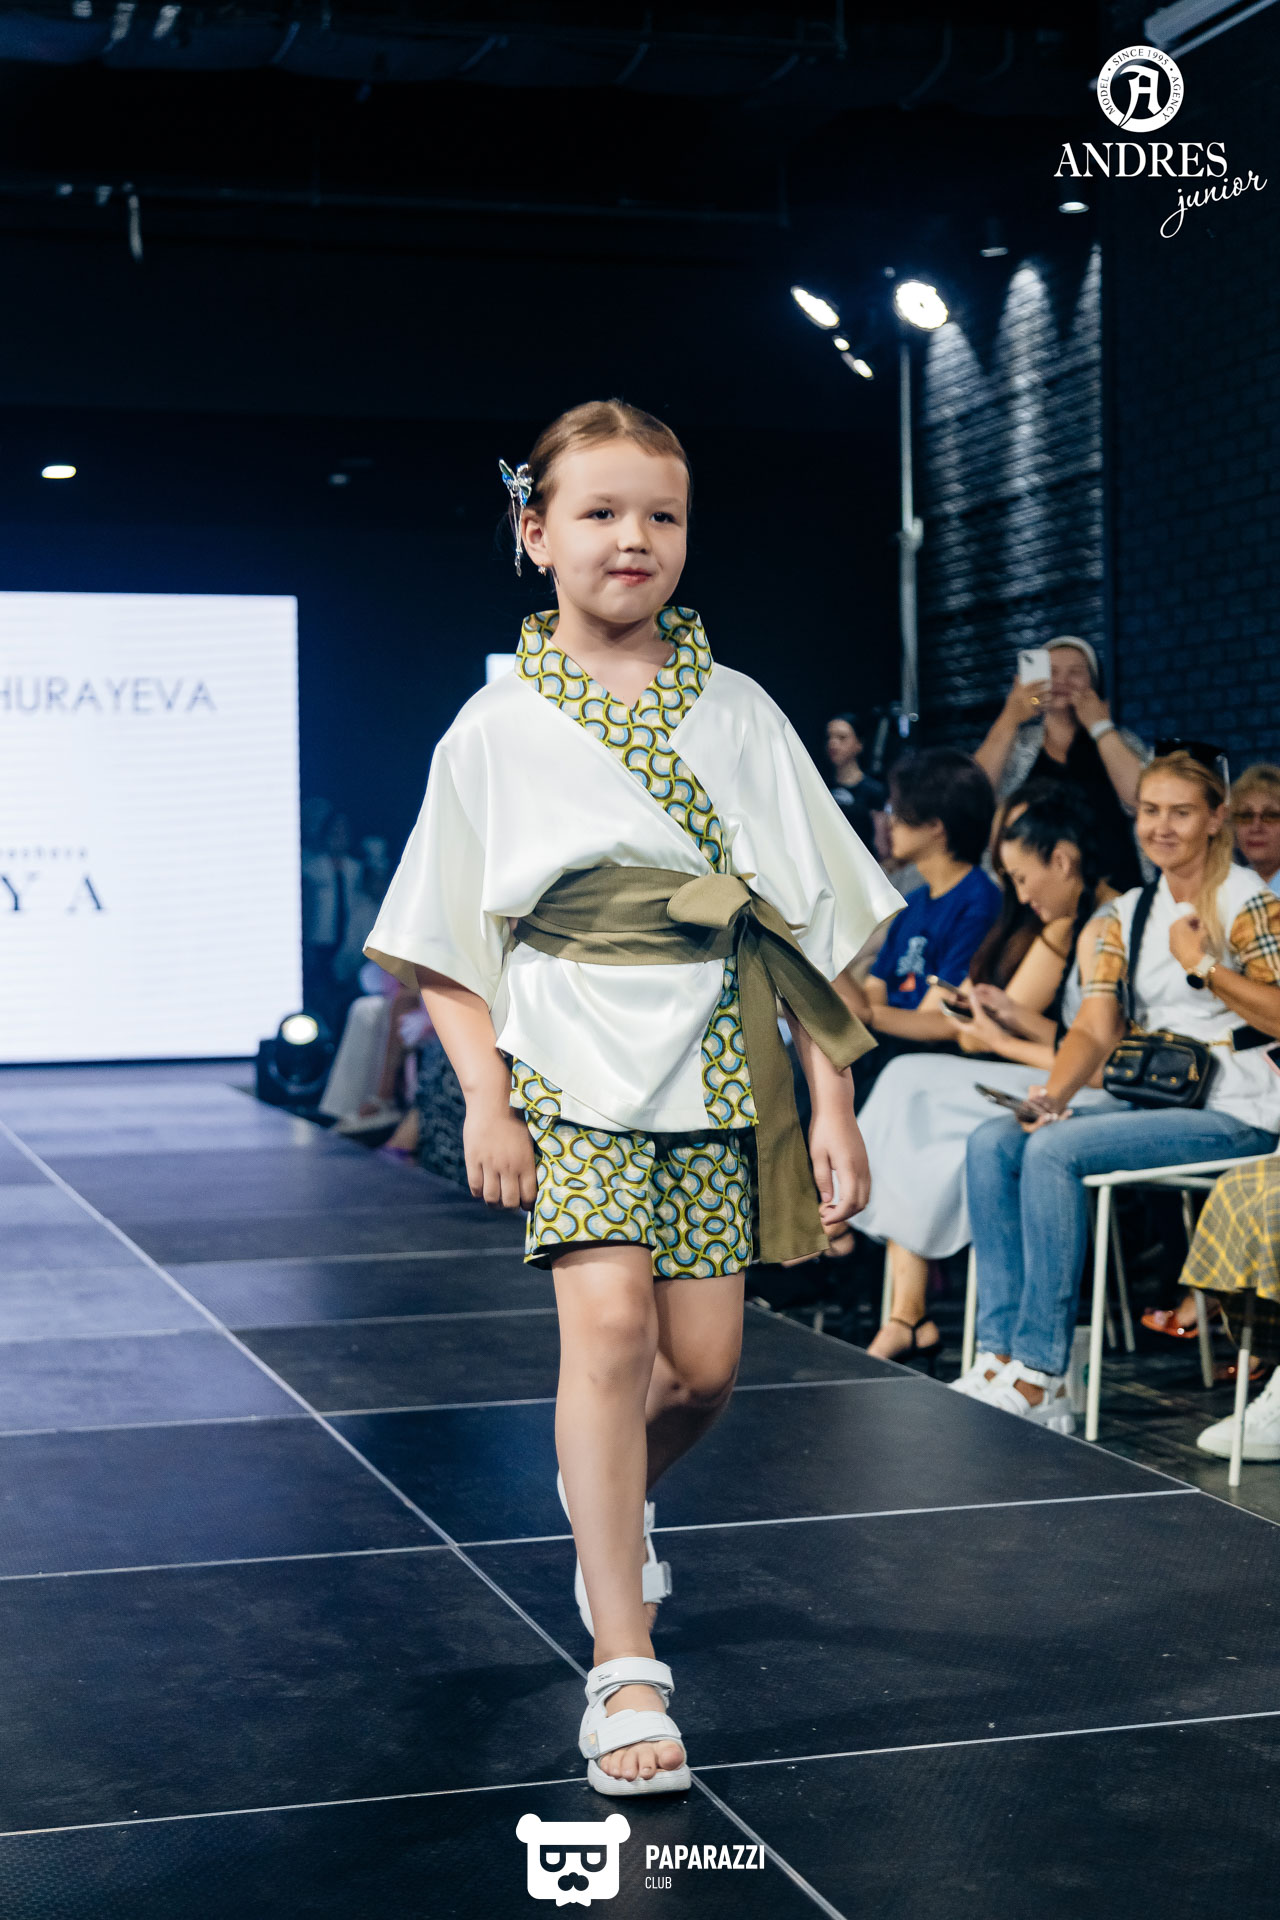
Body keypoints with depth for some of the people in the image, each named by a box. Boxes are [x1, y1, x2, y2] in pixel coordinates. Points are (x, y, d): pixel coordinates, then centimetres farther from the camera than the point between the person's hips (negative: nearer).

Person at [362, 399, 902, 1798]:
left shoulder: (738, 714, 7)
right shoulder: (497, 728, 3)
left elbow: (809, 926, 7)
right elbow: (444, 946, 5)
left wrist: (832, 1102, 1)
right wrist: (484, 1096, -6)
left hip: (716, 1065, 2)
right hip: (571, 1063, -2)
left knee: (702, 1364, 2)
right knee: (608, 1321, -18)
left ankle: (606, 1490, 38)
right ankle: (623, 1667, -12)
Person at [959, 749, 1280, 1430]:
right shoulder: (1129, 913, 14)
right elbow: (1094, 1029, 7)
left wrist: (1200, 966, -14)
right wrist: (1053, 1094, -11)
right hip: (1149, 1099, 7)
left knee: (1055, 1151, -27)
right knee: (992, 1143, -12)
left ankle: (1040, 1378, -23)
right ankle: (1001, 1355, -15)